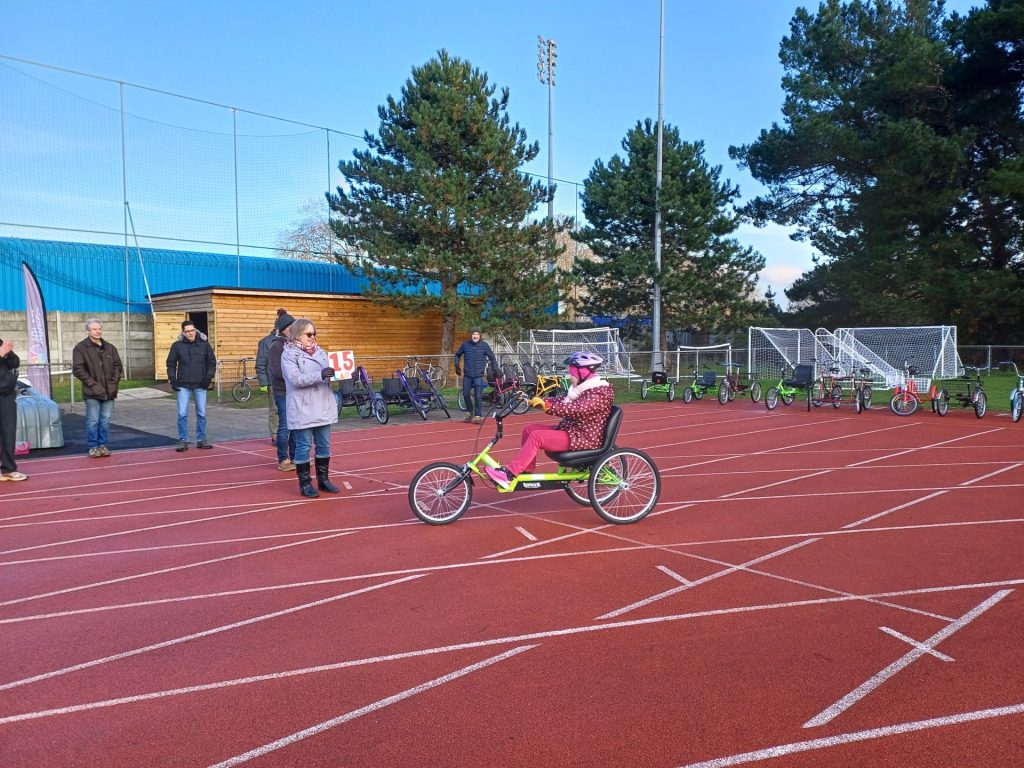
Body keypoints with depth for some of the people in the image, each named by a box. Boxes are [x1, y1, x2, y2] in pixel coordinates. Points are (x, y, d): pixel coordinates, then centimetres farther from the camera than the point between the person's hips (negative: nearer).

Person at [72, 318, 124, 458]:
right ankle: (93, 447, 8)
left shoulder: (110, 347, 13)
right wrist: (91, 383, -13)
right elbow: (78, 369, -7)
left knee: (105, 420, 8)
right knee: (93, 420, -1)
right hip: (92, 392, -4)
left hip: (109, 391, 4)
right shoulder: (81, 348, -1)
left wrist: (114, 381, 1)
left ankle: (103, 445, 17)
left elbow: (118, 365, 16)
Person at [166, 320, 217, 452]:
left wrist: (209, 377, -4)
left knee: (201, 413, 7)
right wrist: (172, 380, -2)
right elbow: (171, 364, 7)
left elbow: (212, 362, 6)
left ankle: (201, 439, 18)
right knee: (182, 414, -4)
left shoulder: (204, 344, 2)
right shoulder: (177, 345, 1)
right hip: (183, 385, -1)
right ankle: (183, 441, 5)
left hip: (200, 385, 1)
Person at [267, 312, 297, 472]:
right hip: (283, 392, -6)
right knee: (285, 426, -2)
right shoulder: (276, 346, -7)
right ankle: (283, 460, 8)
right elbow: (276, 371, -15)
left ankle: (295, 457, 21)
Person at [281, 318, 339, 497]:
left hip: (323, 407, 6)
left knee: (324, 445, 12)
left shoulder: (320, 352, 14)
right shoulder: (289, 354, -5)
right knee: (304, 446, 1)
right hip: (302, 409, -6)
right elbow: (296, 379, -18)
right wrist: (320, 375, -27)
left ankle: (323, 479, 24)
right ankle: (305, 484, 11)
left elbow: (329, 373, 16)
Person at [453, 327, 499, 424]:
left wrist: (495, 369, 3)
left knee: (478, 397, -5)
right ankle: (469, 412, 28)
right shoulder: (465, 344, 0)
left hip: (479, 376, -2)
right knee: (465, 395, 7)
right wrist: (457, 366, 9)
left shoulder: (484, 345, -4)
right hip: (467, 375, 3)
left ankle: (478, 416, 6)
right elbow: (457, 355, 16)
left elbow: (492, 357, 7)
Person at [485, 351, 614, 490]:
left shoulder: (598, 395, -18)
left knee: (536, 436, -25)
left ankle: (509, 474, -26)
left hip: (583, 439, -10)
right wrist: (536, 401, 3)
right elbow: (562, 402, 13)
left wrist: (547, 405, -39)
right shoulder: (583, 388, 14)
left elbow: (574, 409, -32)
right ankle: (527, 471, 9)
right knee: (529, 429, 3)